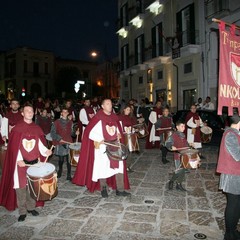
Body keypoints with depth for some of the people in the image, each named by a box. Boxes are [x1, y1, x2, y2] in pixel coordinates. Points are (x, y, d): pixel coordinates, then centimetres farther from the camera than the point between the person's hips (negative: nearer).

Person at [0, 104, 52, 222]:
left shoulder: (37, 128, 8)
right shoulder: (17, 128, -2)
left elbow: (40, 143, 5)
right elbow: (14, 146, -8)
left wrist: (45, 151, -15)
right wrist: (19, 159, -19)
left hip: (34, 161, 3)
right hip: (21, 162, -3)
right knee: (20, 186, 1)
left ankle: (31, 207, 23)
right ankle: (22, 211, 12)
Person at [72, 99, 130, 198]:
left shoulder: (114, 117, 10)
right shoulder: (98, 118, -8)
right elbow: (91, 133, -10)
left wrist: (119, 134, 2)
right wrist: (100, 139, -22)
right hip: (102, 147, -5)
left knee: (119, 166, 1)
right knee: (103, 168, 3)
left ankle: (120, 190, 10)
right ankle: (103, 189, 23)